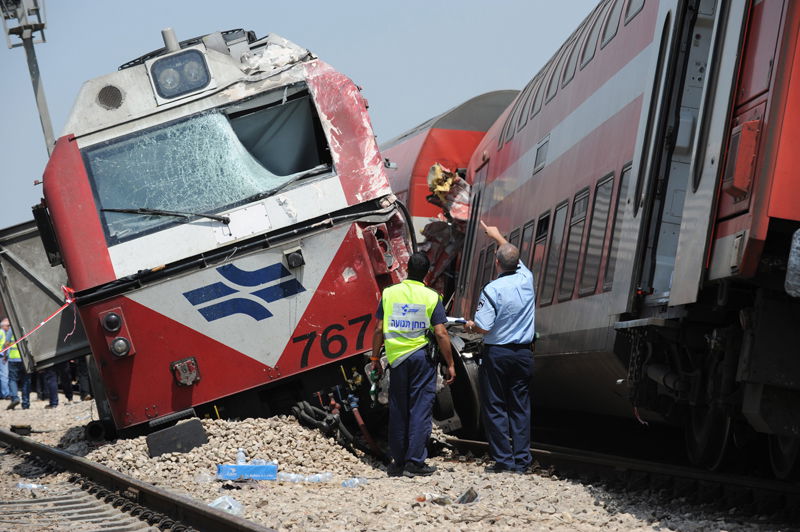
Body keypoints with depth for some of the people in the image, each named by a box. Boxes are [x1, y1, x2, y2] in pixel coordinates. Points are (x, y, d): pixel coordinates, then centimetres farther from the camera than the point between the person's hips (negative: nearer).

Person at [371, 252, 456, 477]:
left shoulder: (389, 293, 2)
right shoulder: (431, 297, -4)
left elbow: (379, 330, 2)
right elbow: (441, 334, -7)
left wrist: (375, 358, 12)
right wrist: (450, 364, 0)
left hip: (396, 357, 3)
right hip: (421, 356, -2)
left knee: (397, 410, 10)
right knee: (421, 408, 1)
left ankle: (398, 462, 14)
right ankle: (415, 462, -3)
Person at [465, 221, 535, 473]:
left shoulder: (492, 289, -16)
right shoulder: (526, 279, 0)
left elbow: (484, 327, -19)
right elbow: (514, 257, 22)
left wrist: (470, 326, 4)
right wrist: (497, 236, 37)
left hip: (497, 353, -5)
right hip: (523, 353, 5)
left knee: (495, 408, 3)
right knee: (520, 407, 9)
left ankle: (503, 459, 0)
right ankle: (521, 460, 7)